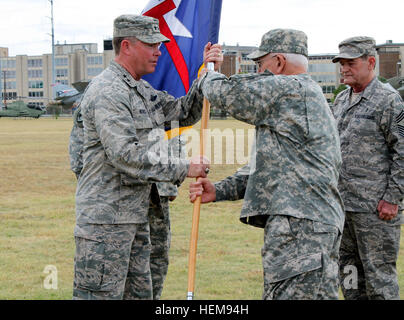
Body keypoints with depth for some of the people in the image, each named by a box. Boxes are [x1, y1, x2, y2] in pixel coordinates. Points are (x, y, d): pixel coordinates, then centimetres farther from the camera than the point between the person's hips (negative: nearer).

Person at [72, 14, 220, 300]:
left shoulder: (142, 91, 16)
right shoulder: (107, 92, -16)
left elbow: (185, 113, 24)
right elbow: (125, 155, -24)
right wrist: (183, 169, -20)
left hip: (135, 217, 10)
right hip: (106, 219, -10)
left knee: (140, 292, 14)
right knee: (101, 295, -7)